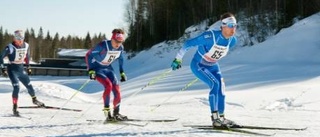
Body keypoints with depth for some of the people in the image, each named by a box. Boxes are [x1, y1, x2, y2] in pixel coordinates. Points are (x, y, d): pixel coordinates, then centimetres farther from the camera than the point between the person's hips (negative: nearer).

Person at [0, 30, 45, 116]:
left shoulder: (26, 46, -3)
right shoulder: (10, 47, -19)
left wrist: (28, 66, 18)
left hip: (21, 69, 5)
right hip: (12, 70, -5)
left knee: (29, 86, 11)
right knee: (16, 88, -19)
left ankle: (34, 100, 39)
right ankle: (15, 108, -10)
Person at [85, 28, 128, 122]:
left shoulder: (120, 48, -8)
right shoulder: (103, 45, -26)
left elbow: (120, 60, 13)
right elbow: (89, 55, -20)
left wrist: (122, 73, 11)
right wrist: (91, 70, -26)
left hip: (108, 68, 6)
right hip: (97, 68, -6)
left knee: (117, 91, -7)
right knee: (108, 85, -27)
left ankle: (116, 113, 11)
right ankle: (107, 112, -18)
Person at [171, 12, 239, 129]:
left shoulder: (232, 40, -11)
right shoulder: (210, 36, -32)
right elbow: (188, 43, -23)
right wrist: (178, 59, -16)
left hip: (213, 67, 7)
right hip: (198, 65, -7)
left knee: (221, 88, -5)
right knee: (215, 84, -24)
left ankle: (221, 117, 9)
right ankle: (215, 118, -20)